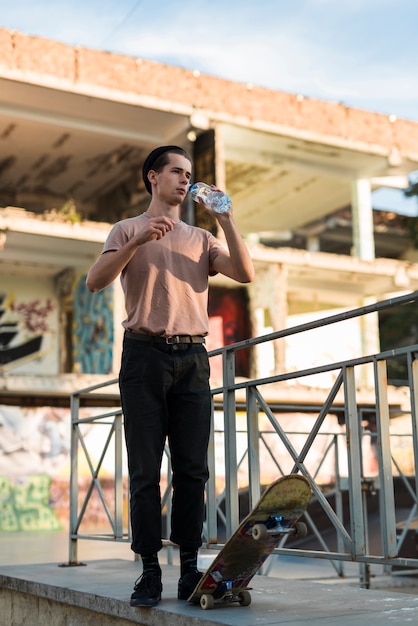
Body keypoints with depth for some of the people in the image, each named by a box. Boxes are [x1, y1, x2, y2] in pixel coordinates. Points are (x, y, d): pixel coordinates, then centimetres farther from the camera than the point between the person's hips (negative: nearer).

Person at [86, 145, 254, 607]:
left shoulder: (201, 238, 20)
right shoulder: (129, 230, 11)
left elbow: (245, 273, 4)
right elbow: (95, 281, -5)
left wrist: (225, 219, -3)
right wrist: (137, 241, -17)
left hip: (192, 357, 3)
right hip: (145, 353, -3)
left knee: (192, 468, -1)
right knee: (145, 469, -4)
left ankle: (190, 569, 4)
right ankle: (149, 572, 1)